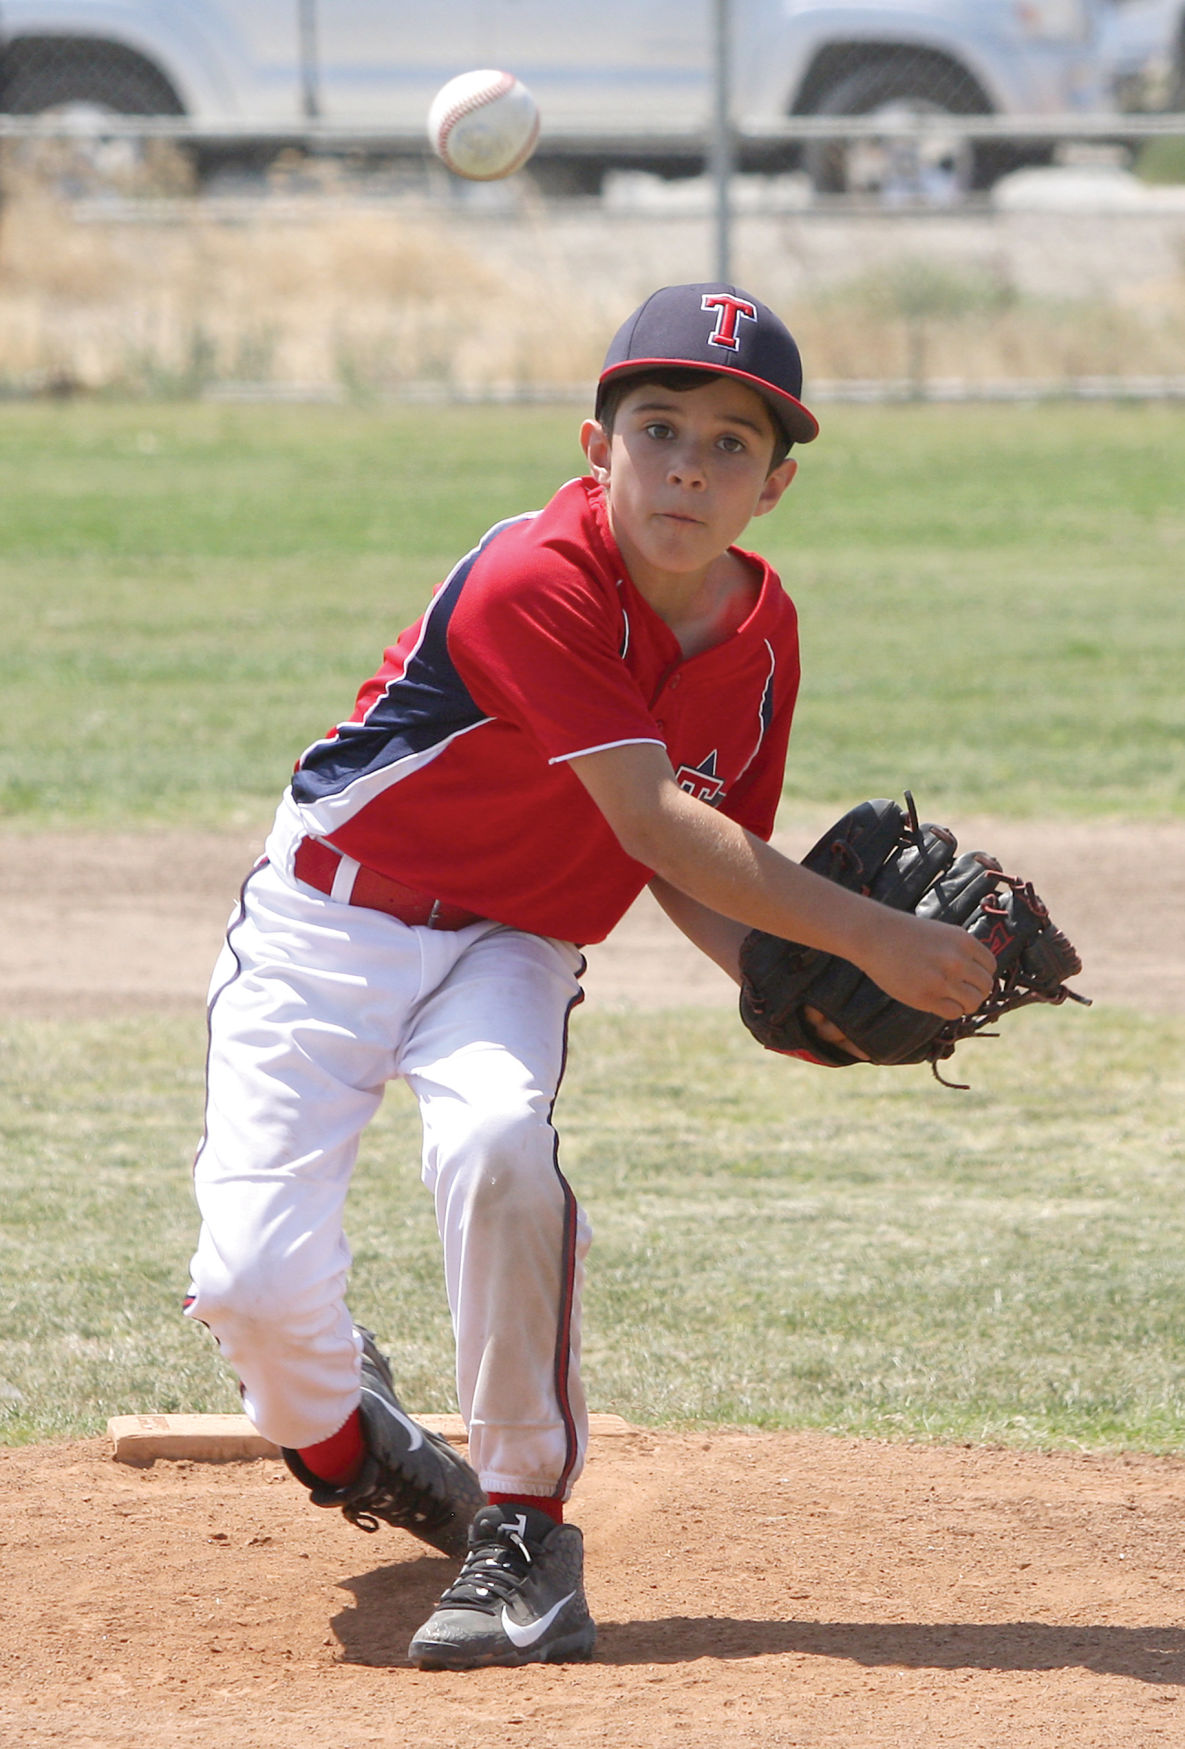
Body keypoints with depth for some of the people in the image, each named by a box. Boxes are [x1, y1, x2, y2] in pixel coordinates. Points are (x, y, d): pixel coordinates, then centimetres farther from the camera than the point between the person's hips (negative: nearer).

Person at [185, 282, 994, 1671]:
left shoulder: (760, 638, -4)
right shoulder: (536, 582, -27)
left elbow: (691, 873, 4)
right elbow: (654, 823, -31)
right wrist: (872, 940, -33)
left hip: (508, 953, 4)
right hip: (332, 920, -4)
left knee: (497, 1142, -32)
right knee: (254, 1275, -17)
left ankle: (524, 1531, -17)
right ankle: (338, 1436, 21)